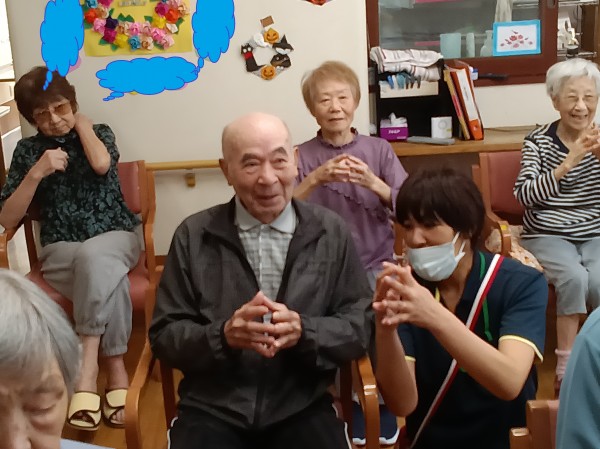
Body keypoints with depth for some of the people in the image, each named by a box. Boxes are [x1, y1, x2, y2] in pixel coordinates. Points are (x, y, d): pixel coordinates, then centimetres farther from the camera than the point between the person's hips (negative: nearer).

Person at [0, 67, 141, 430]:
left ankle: (87, 370, -35)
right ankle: (116, 370, -29)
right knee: (107, 276, -35)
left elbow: (101, 165, -19)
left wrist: (81, 124, -1)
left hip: (115, 238, 0)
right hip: (61, 251, 0)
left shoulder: (99, 132, 8)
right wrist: (37, 173, -12)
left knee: (92, 257, -37)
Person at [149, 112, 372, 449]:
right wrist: (223, 335, -19)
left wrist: (303, 331, -18)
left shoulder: (331, 232, 1)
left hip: (301, 408, 1)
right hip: (212, 409, -1)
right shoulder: (193, 236, 0)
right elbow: (164, 334, 1)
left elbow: (361, 325, 1)